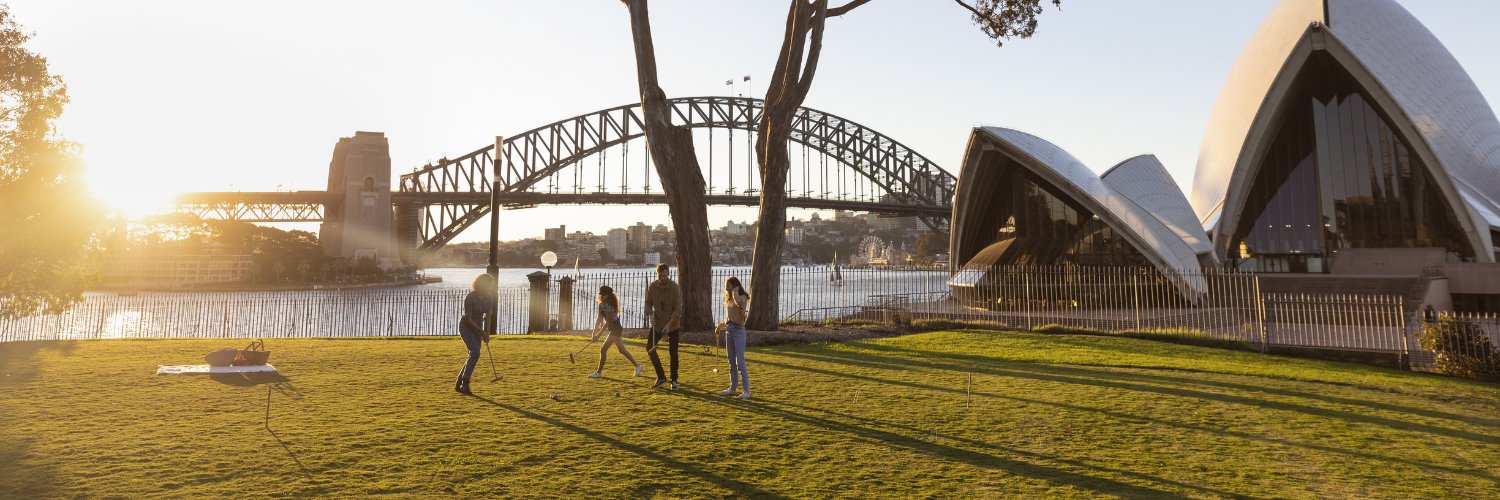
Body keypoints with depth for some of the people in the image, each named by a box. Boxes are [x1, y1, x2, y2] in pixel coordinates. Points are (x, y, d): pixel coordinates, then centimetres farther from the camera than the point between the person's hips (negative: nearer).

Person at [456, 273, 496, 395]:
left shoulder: (489, 297, -4)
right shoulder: (469, 297, -23)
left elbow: (488, 315, 2)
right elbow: (468, 319, -21)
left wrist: (487, 332, -11)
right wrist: (482, 332, -20)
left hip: (477, 327, 7)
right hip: (466, 327, -7)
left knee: (473, 356, 3)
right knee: (475, 353, -24)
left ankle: (458, 384, 15)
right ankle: (465, 383, -19)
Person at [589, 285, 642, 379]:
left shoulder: (608, 306, -21)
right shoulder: (602, 305, 6)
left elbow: (608, 322, -23)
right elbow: (599, 319, 6)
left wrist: (599, 334, -22)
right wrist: (594, 332, 0)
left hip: (615, 330, -10)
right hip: (614, 330, 10)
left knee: (603, 349, -8)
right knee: (622, 350, 16)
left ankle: (598, 372, 0)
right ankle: (637, 366, 25)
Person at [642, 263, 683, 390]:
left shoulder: (675, 288, -16)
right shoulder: (652, 287, -5)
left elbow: (678, 309, -17)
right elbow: (648, 302, 6)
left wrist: (669, 324, -26)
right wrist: (650, 314, -14)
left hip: (672, 324, -4)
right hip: (657, 323, 4)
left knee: (673, 352, 0)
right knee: (650, 348, -2)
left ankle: (674, 380, 14)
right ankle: (661, 377, 12)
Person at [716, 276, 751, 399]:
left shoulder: (742, 297, -9)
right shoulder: (729, 300, 14)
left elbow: (738, 302, -34)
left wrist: (735, 292, -19)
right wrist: (721, 325, 10)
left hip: (738, 331, -8)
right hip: (729, 331, 8)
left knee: (740, 363, -9)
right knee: (732, 363, 13)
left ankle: (746, 391, -7)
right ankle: (733, 388, 21)